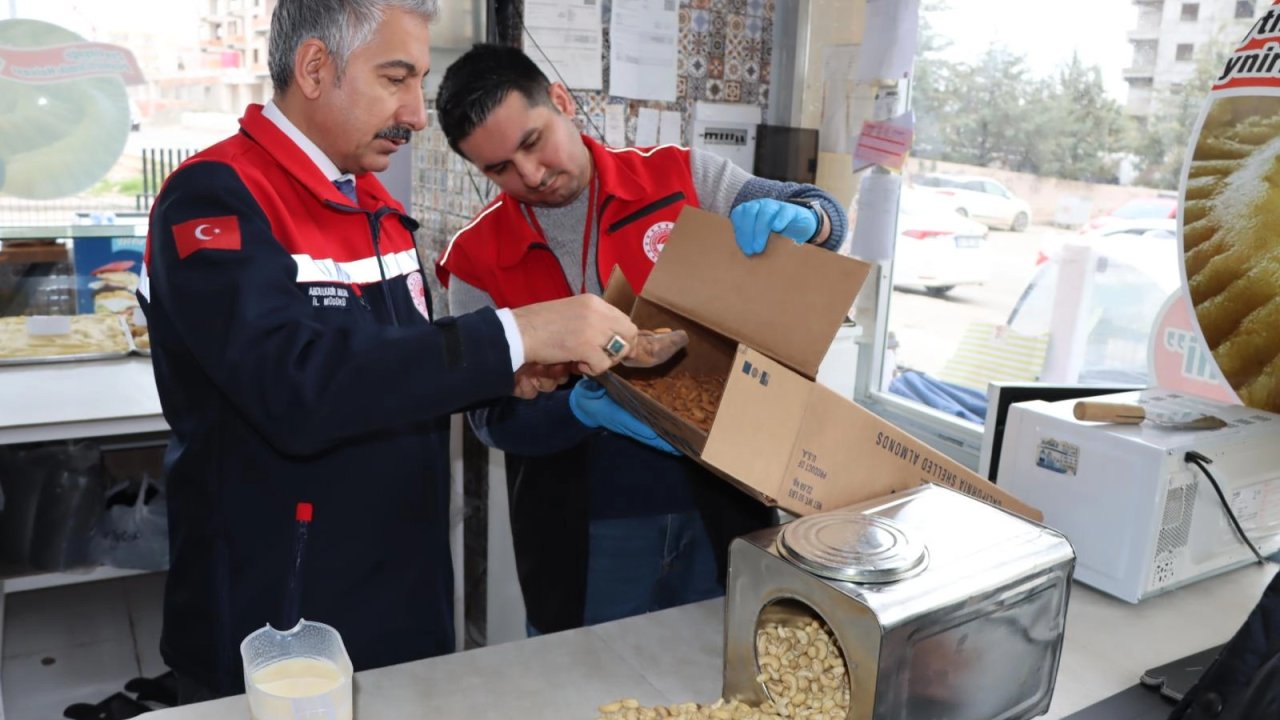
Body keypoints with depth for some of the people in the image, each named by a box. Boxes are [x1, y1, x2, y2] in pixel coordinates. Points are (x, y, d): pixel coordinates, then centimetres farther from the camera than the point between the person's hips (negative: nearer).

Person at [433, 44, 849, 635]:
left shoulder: (678, 177, -3)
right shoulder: (477, 259, -5)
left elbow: (823, 218, 2)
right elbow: (492, 416, -6)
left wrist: (797, 220, -22)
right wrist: (581, 409, -25)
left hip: (719, 507, 1)